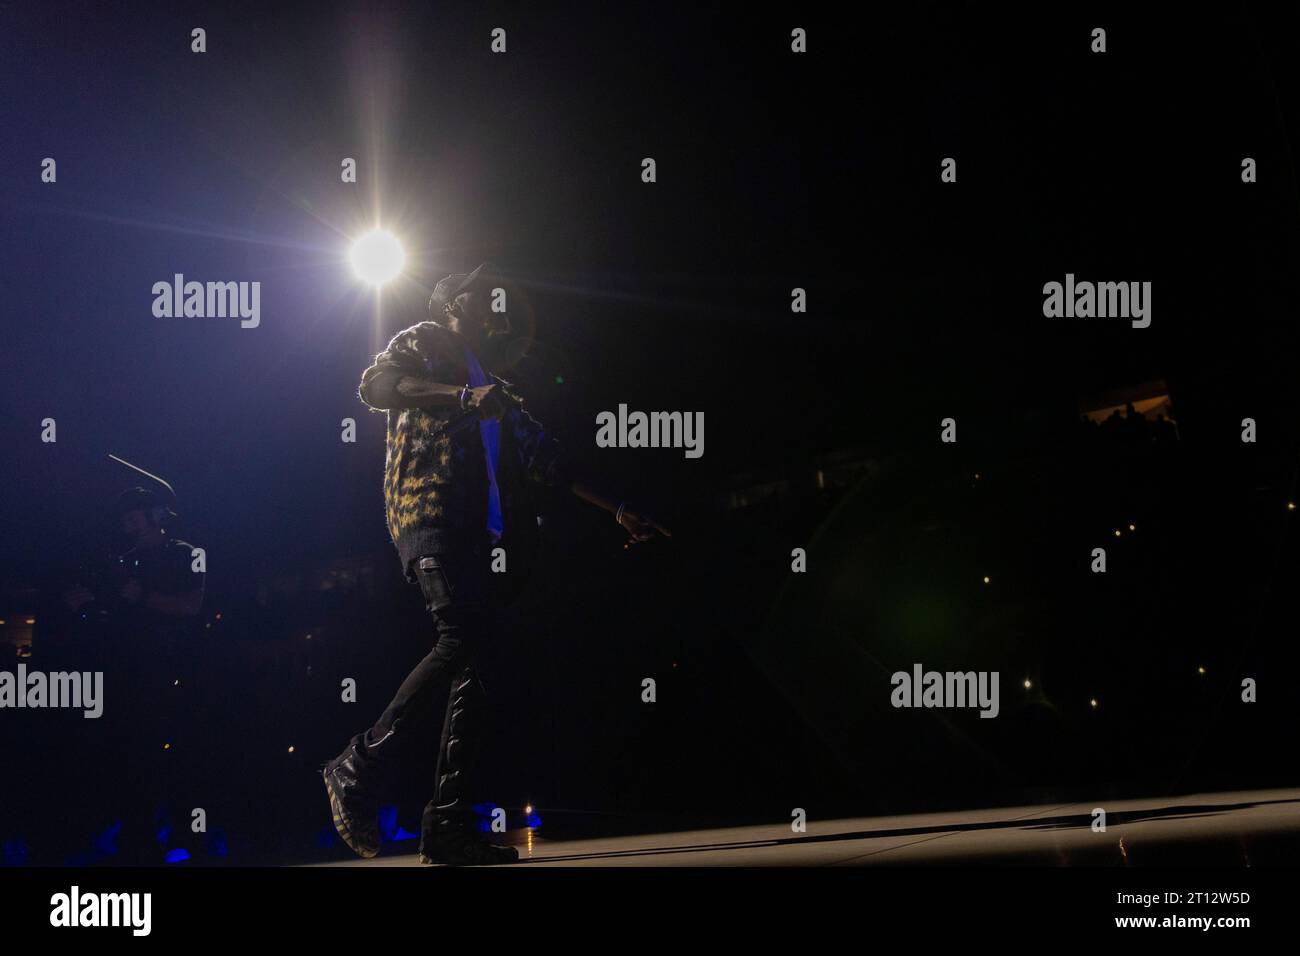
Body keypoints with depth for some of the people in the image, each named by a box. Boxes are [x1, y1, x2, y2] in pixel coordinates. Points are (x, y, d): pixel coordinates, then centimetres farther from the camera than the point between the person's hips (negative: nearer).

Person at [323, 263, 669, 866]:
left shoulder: (495, 391, 32)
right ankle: (361, 768, -16)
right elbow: (374, 385, -9)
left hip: (483, 533, 7)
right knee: (463, 636, -25)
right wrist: (461, 396, -19)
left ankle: (449, 825, -7)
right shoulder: (423, 345, 12)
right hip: (430, 512, -7)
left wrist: (615, 509, 30)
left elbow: (548, 461, 33)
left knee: (477, 659, -4)